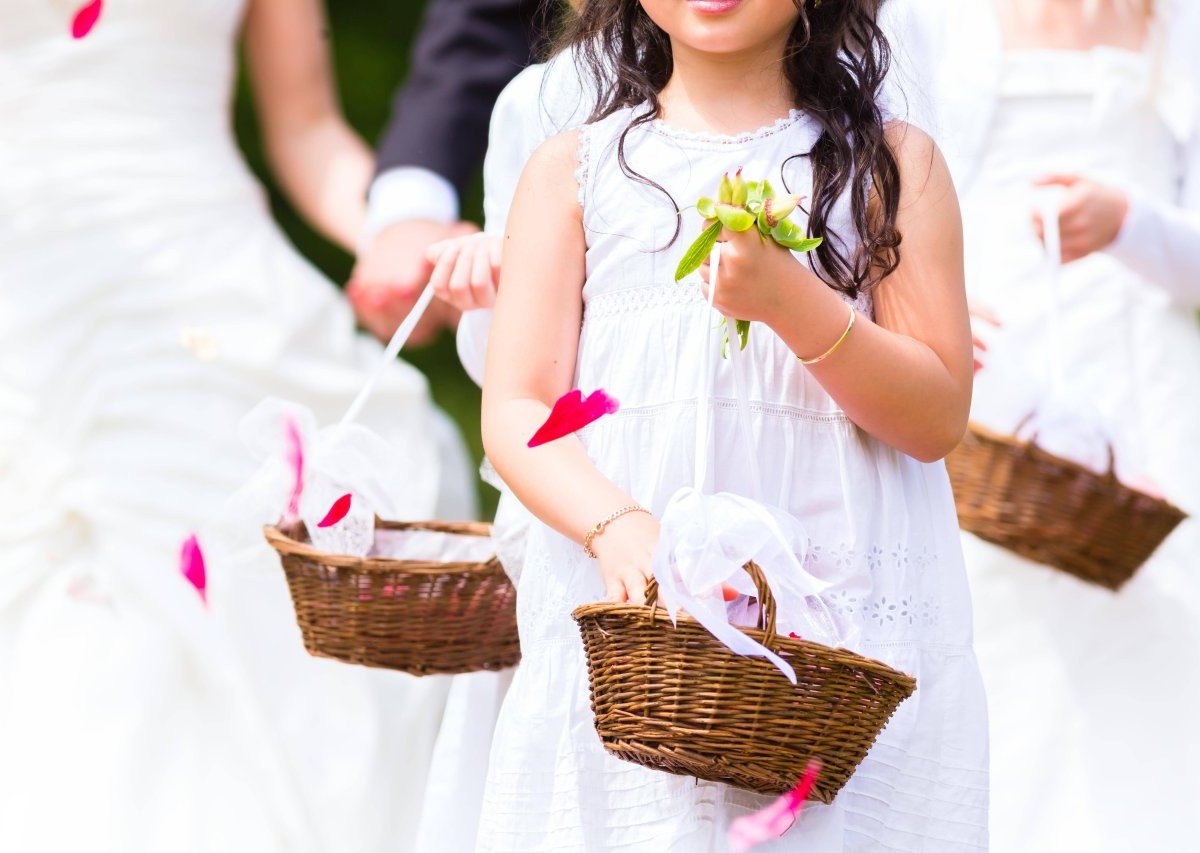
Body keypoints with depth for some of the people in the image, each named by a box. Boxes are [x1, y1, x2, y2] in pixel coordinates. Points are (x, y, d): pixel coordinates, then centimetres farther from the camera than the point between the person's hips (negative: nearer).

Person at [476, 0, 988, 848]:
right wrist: (616, 525, -18)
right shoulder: (576, 168, 10)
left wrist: (790, 300, -14)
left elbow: (938, 419, 2)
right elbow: (516, 412, 3)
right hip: (621, 619, 1)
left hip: (852, 619, 0)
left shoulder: (891, 163, 8)